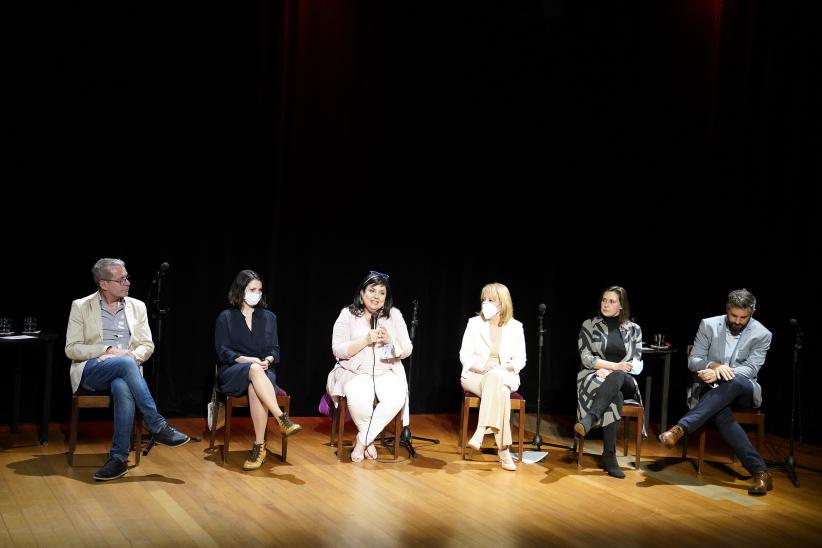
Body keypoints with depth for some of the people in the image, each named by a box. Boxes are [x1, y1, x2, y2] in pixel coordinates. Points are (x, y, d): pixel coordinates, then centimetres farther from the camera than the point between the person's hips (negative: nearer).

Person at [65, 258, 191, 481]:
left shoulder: (137, 306, 13)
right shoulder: (81, 307, 5)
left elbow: (147, 345, 10)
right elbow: (71, 349, -1)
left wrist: (131, 355, -13)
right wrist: (108, 351, -14)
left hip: (124, 370, 2)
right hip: (91, 371, -2)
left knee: (123, 388, -37)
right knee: (126, 364, -36)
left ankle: (119, 458, -30)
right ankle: (157, 427, -32)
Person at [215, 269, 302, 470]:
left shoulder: (269, 317, 16)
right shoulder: (226, 317, 8)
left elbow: (275, 350, 12)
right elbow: (222, 352, -1)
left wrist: (267, 360, -12)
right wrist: (249, 360, -16)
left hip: (262, 371, 2)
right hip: (232, 373, -2)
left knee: (254, 389, -37)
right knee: (254, 370, -39)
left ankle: (259, 447, -35)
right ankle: (282, 418, -45)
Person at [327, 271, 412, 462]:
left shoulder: (394, 315, 9)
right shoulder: (347, 314, 2)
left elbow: (406, 351, 8)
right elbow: (338, 350, -6)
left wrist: (390, 341, -12)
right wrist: (366, 340, -17)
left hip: (387, 372, 2)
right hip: (355, 372, -2)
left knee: (397, 398, -31)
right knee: (358, 399, -36)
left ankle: (362, 440, -12)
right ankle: (370, 440, -4)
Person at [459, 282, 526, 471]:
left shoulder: (515, 327, 4)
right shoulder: (474, 323, 2)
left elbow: (520, 360, 4)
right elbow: (465, 356, 0)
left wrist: (502, 368, -16)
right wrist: (483, 368, -19)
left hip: (504, 377, 1)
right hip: (475, 375, -1)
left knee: (496, 378, -38)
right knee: (498, 390, -36)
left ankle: (480, 433, -39)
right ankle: (503, 450, -37)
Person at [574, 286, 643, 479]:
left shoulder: (633, 329, 11)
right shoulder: (589, 325, 6)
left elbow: (635, 363, 3)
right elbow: (586, 358, -3)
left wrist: (610, 372, -14)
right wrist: (614, 366, -16)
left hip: (624, 381, 1)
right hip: (594, 376, -1)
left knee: (615, 378, -39)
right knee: (614, 398, -38)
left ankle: (589, 419, -53)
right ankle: (609, 456, -41)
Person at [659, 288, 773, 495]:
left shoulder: (762, 335, 0)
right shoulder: (709, 325, 2)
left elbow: (751, 369, -10)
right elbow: (693, 361, -1)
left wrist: (720, 374, -27)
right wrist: (714, 365, -25)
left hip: (742, 391, 0)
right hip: (711, 390, 0)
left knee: (734, 381, -38)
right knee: (721, 413, -36)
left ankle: (681, 428, -42)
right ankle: (759, 471, -40)